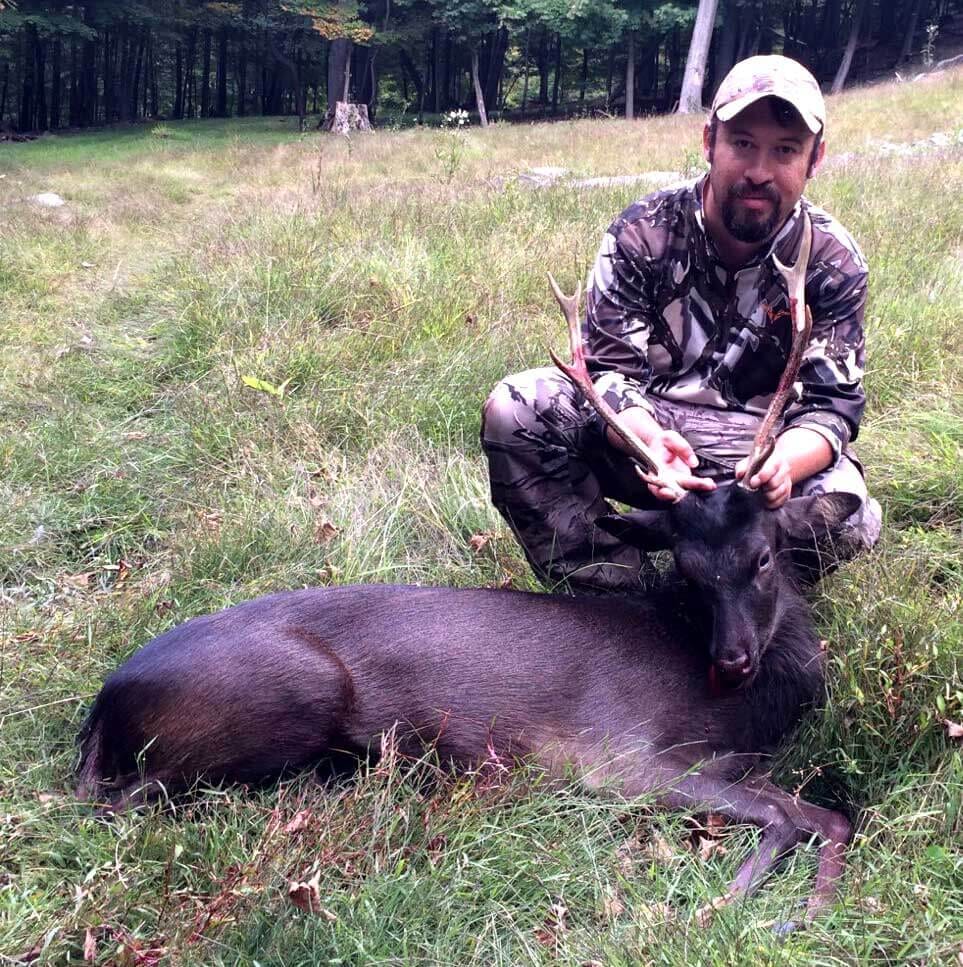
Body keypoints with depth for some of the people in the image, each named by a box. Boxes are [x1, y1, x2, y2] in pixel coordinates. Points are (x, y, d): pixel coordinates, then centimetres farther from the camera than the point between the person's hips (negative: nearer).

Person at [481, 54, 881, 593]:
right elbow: (609, 368, -14)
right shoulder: (644, 232, -10)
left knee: (850, 520, -31)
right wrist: (648, 441, -40)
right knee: (514, 410, -25)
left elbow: (832, 404, -11)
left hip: (763, 444, 0)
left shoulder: (834, 261, -7)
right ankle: (619, 595, -20)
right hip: (640, 426, 1)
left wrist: (782, 464, -37)